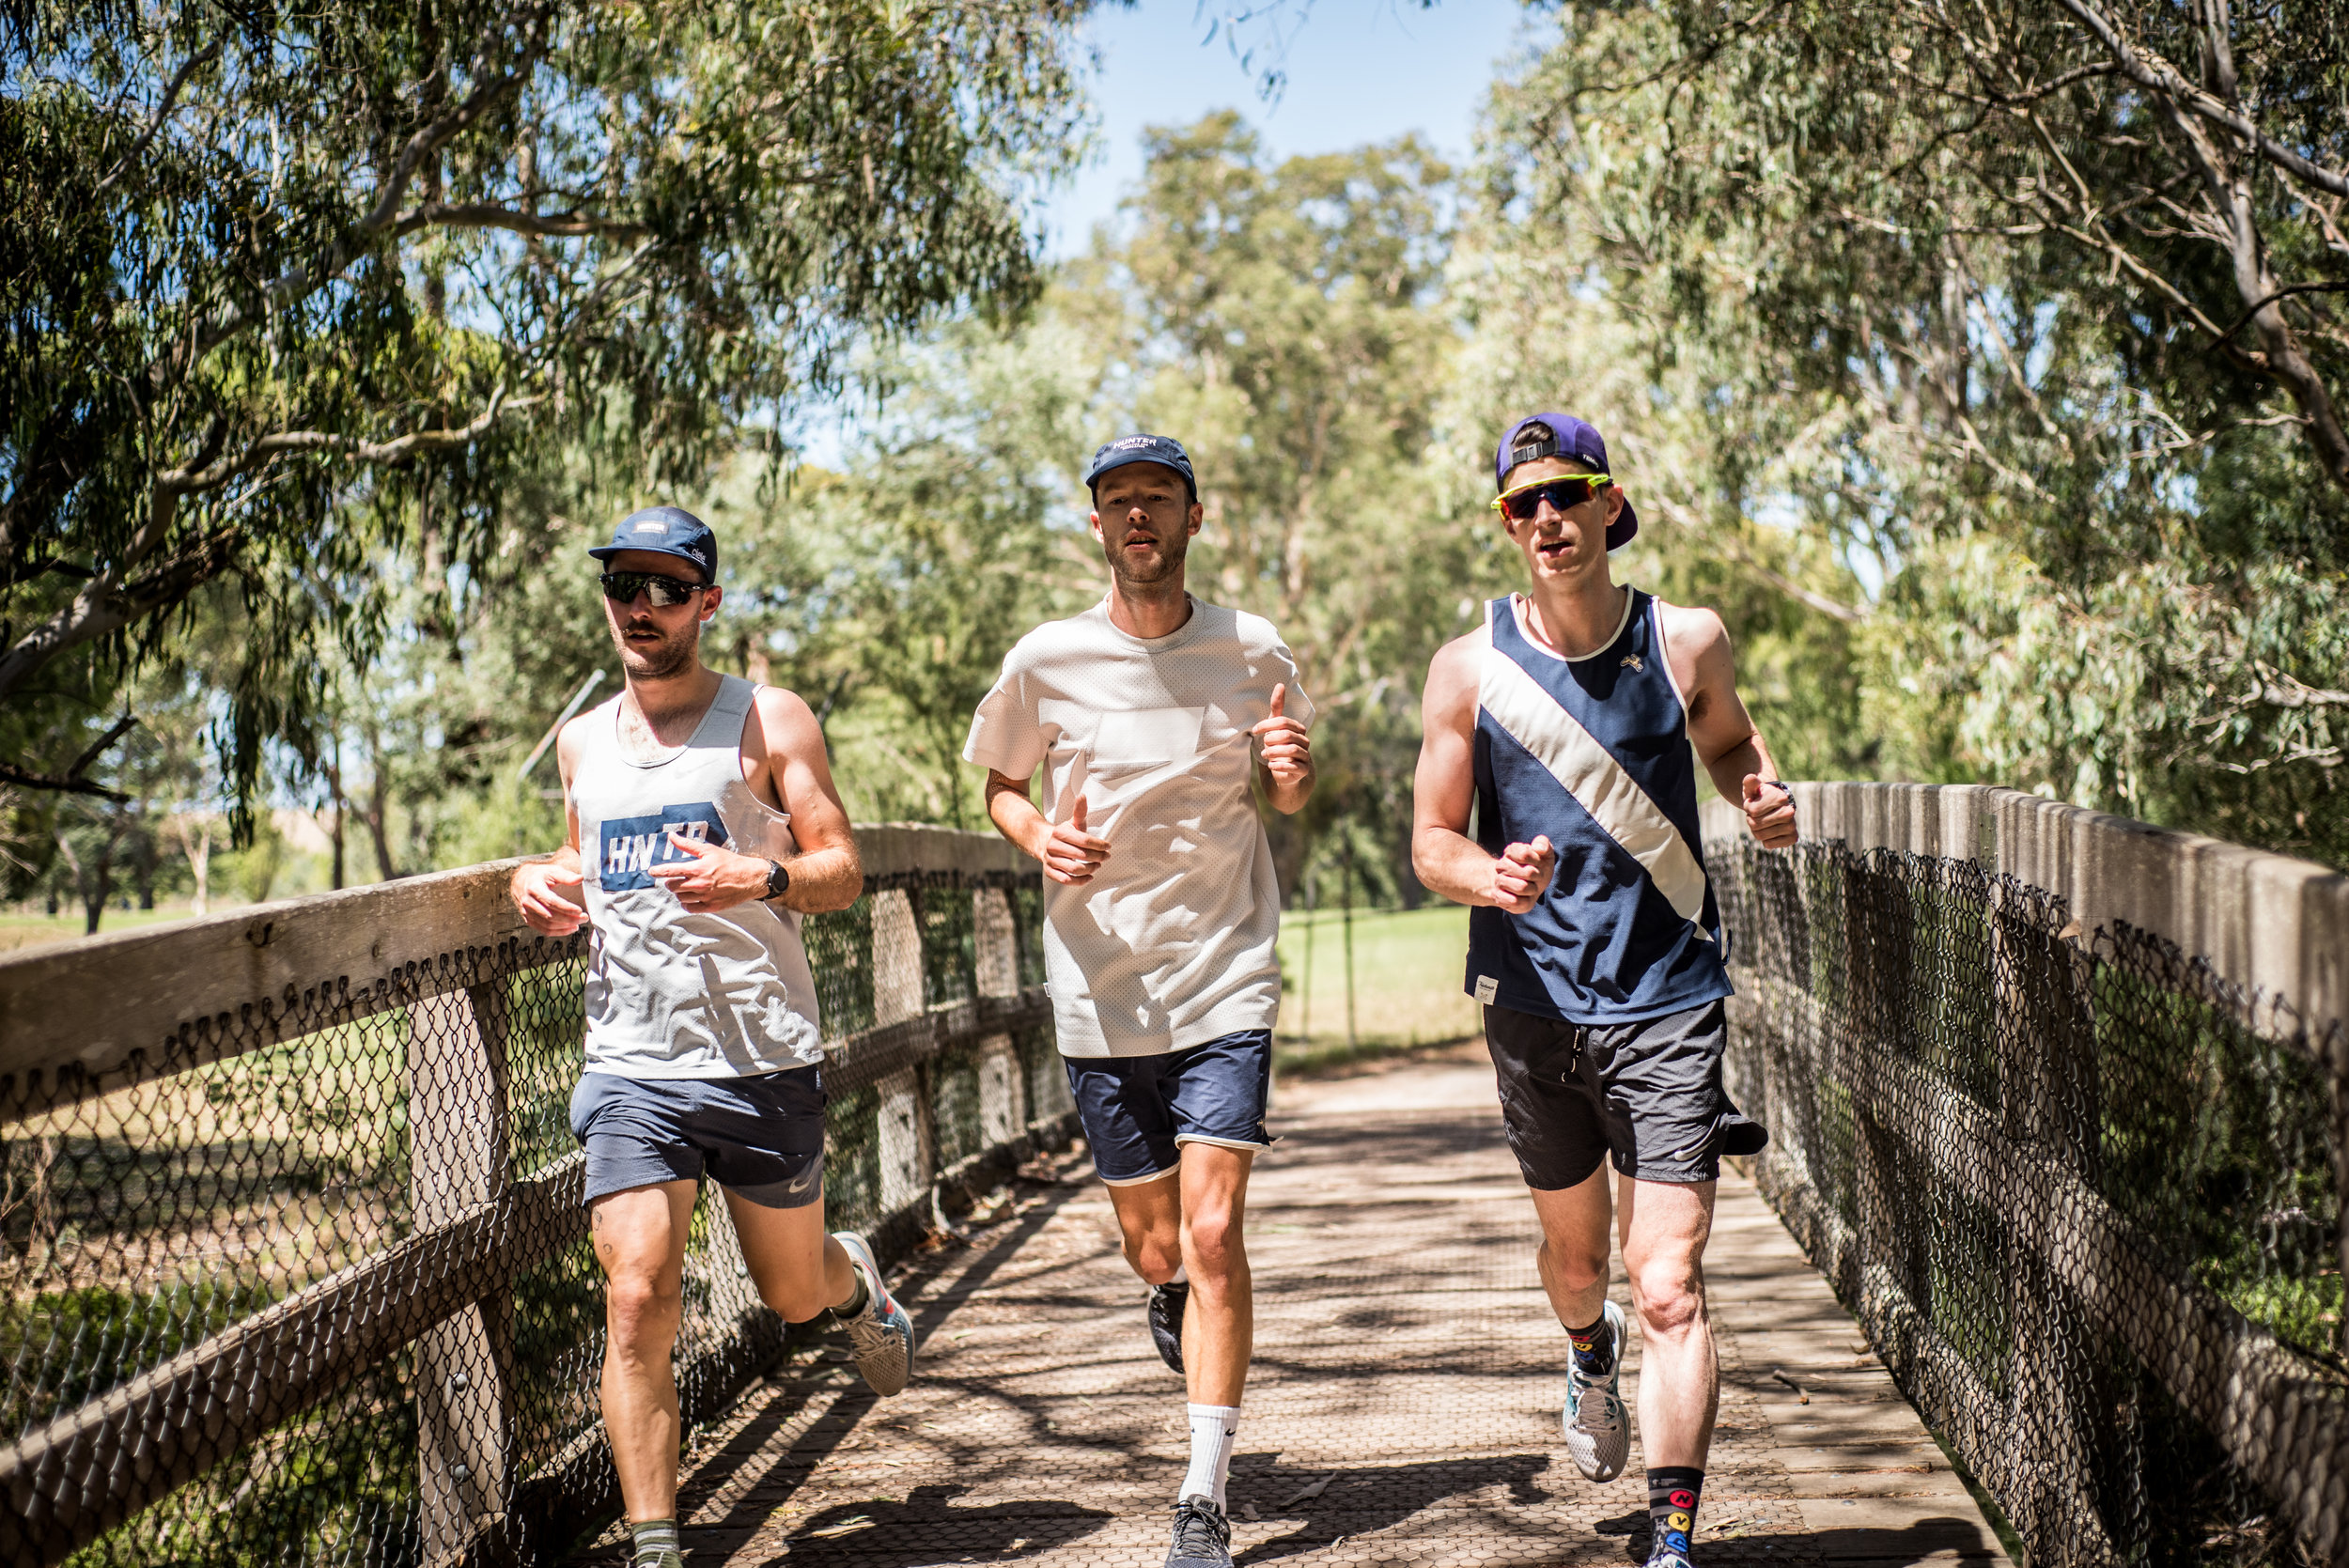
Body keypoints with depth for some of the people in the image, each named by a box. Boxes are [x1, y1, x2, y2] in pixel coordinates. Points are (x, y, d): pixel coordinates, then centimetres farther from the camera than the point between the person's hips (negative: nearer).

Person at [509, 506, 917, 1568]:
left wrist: (761, 879, -22)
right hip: (630, 1067, 2)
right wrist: (543, 882, 6)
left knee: (792, 1293, 13)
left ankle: (855, 1282, 50)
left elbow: (844, 871, -2)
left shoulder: (768, 721, 0)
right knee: (637, 1301, -12)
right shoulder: (582, 743, 12)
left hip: (762, 1060, -2)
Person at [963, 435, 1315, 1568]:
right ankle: (1170, 1298, 49)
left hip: (1225, 984, -1)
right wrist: (1040, 837, -10)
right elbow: (1000, 786, 12)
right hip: (1101, 995, 1)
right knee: (1153, 1247, 10)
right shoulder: (1047, 661, -3)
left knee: (1210, 1232, -12)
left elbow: (1289, 797, 14)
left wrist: (1293, 771, -10)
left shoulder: (1252, 654, 0)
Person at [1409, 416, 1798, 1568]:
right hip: (1533, 1002, 2)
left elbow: (1729, 742, 19)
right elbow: (1431, 841, -1)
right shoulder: (1469, 668, -3)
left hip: (1668, 1005, -2)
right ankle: (1592, 1360, 56)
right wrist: (1489, 878, -23)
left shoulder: (1686, 642, -2)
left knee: (1668, 1286, -11)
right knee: (1573, 1253, 21)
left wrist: (1764, 798, -4)